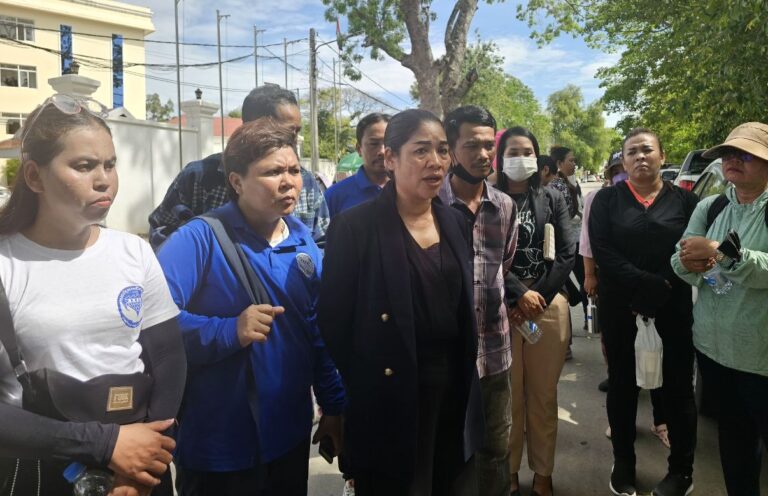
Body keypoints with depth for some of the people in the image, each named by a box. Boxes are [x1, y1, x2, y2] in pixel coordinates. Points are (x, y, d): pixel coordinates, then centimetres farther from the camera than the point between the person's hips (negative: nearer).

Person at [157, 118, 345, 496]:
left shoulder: (303, 240, 3)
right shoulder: (199, 238, -16)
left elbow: (317, 329, 8)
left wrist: (333, 406, 9)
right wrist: (229, 331, -33)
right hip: (218, 449, -5)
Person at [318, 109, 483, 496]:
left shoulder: (455, 222, 5)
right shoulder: (355, 226, -14)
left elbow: (465, 309, 12)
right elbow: (333, 323, -10)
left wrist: (470, 388, 11)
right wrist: (338, 404, -7)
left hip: (455, 391, 6)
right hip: (390, 400, -5)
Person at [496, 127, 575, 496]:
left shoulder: (553, 199, 10)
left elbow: (568, 252, 2)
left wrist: (540, 296, -9)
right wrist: (520, 294, -14)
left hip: (549, 304, 2)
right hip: (502, 306, -2)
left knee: (543, 394, 10)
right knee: (508, 394, 6)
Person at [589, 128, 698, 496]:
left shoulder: (684, 199, 4)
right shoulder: (607, 199, 2)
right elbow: (602, 251, -9)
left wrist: (660, 292, -17)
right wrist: (646, 283, -19)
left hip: (673, 305, 0)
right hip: (619, 303, 0)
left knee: (677, 383, 8)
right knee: (621, 382, 10)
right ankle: (623, 463, 26)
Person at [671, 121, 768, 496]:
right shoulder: (709, 207, 7)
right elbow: (680, 264, 2)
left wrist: (721, 253, -27)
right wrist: (688, 263, -18)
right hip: (712, 345, 5)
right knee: (733, 433, 20)